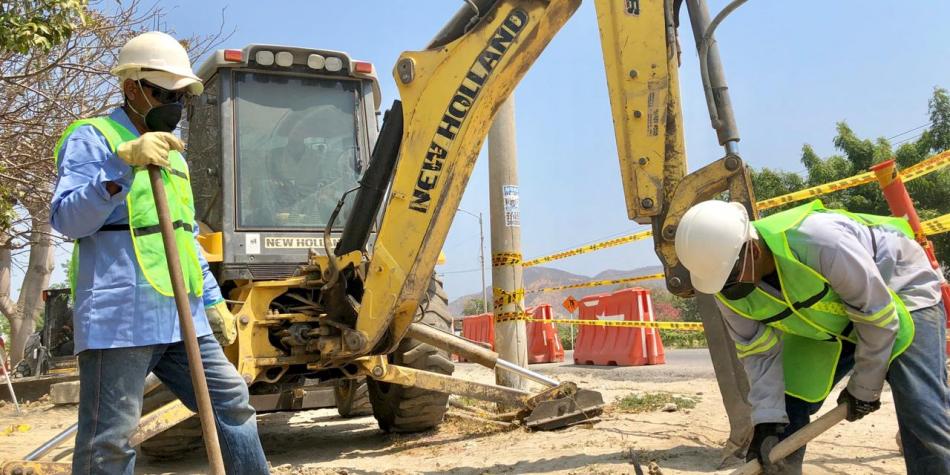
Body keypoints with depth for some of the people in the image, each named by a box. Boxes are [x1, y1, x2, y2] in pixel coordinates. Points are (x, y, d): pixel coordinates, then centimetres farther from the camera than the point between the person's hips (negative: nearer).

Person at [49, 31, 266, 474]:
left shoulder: (171, 152, 22)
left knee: (233, 403, 10)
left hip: (183, 316, 8)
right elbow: (67, 220, -14)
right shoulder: (91, 138, -1)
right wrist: (123, 164, -24)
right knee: (109, 438, -3)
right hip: (119, 316, -7)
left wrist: (213, 299, 21)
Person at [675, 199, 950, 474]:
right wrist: (767, 420, -21)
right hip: (827, 321, 5)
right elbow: (759, 352, -10)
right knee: (783, 409, -3)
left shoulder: (821, 242, -41)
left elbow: (878, 316, -28)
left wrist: (864, 388, -16)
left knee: (923, 419, -17)